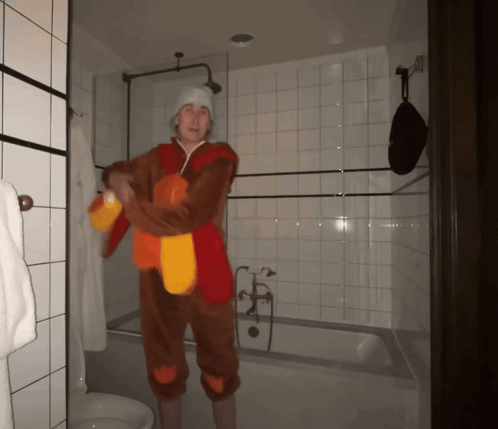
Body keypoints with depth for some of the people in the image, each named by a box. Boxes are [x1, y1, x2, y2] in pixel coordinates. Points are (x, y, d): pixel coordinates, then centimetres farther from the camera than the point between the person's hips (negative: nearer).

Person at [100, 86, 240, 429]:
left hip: (205, 278, -3)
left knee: (219, 370, 11)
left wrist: (131, 202, -10)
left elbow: (185, 217, -20)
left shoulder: (220, 159, -7)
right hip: (159, 279, 4)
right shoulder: (157, 159, 7)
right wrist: (115, 178, 2)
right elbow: (118, 171, 26)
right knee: (164, 370, 18)